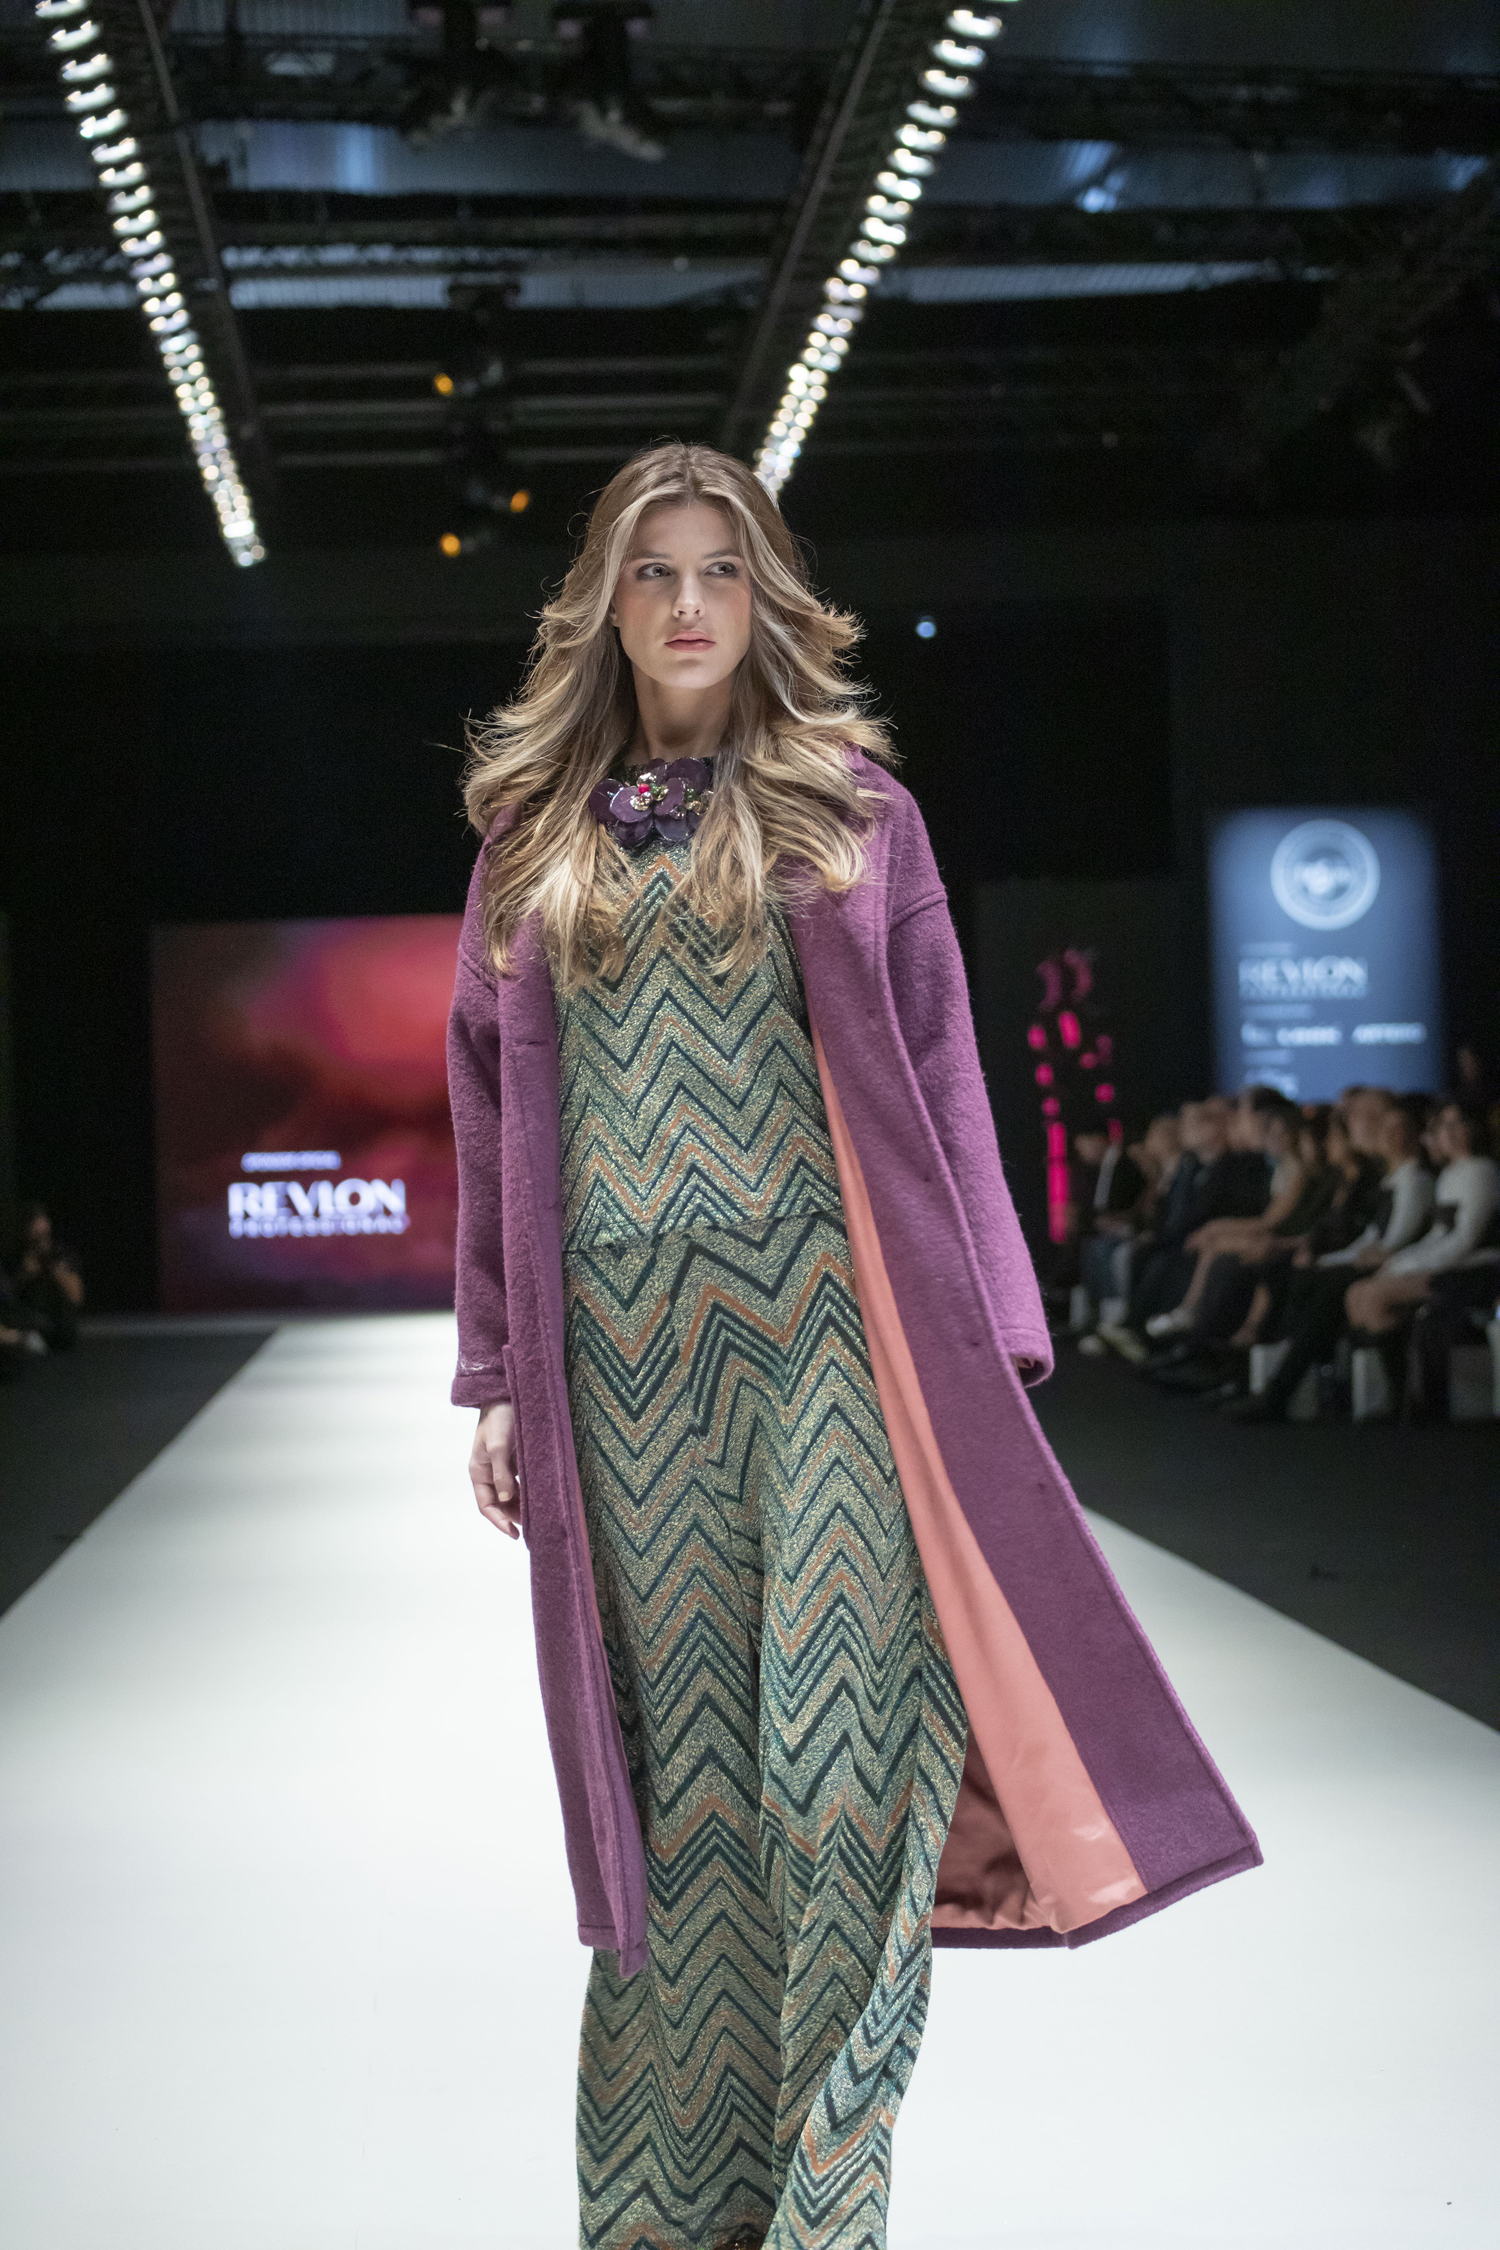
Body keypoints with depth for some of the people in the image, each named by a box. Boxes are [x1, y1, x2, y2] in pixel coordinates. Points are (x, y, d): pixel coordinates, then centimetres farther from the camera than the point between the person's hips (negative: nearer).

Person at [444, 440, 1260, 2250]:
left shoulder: (849, 807, 7)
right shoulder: (536, 833, 13)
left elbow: (938, 1078, 4)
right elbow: (494, 1116, 12)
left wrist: (983, 1339, -3)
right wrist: (497, 1379, 8)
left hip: (821, 1328, -2)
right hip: (624, 1341, 2)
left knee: (835, 1743, -6)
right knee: (669, 1760, 6)